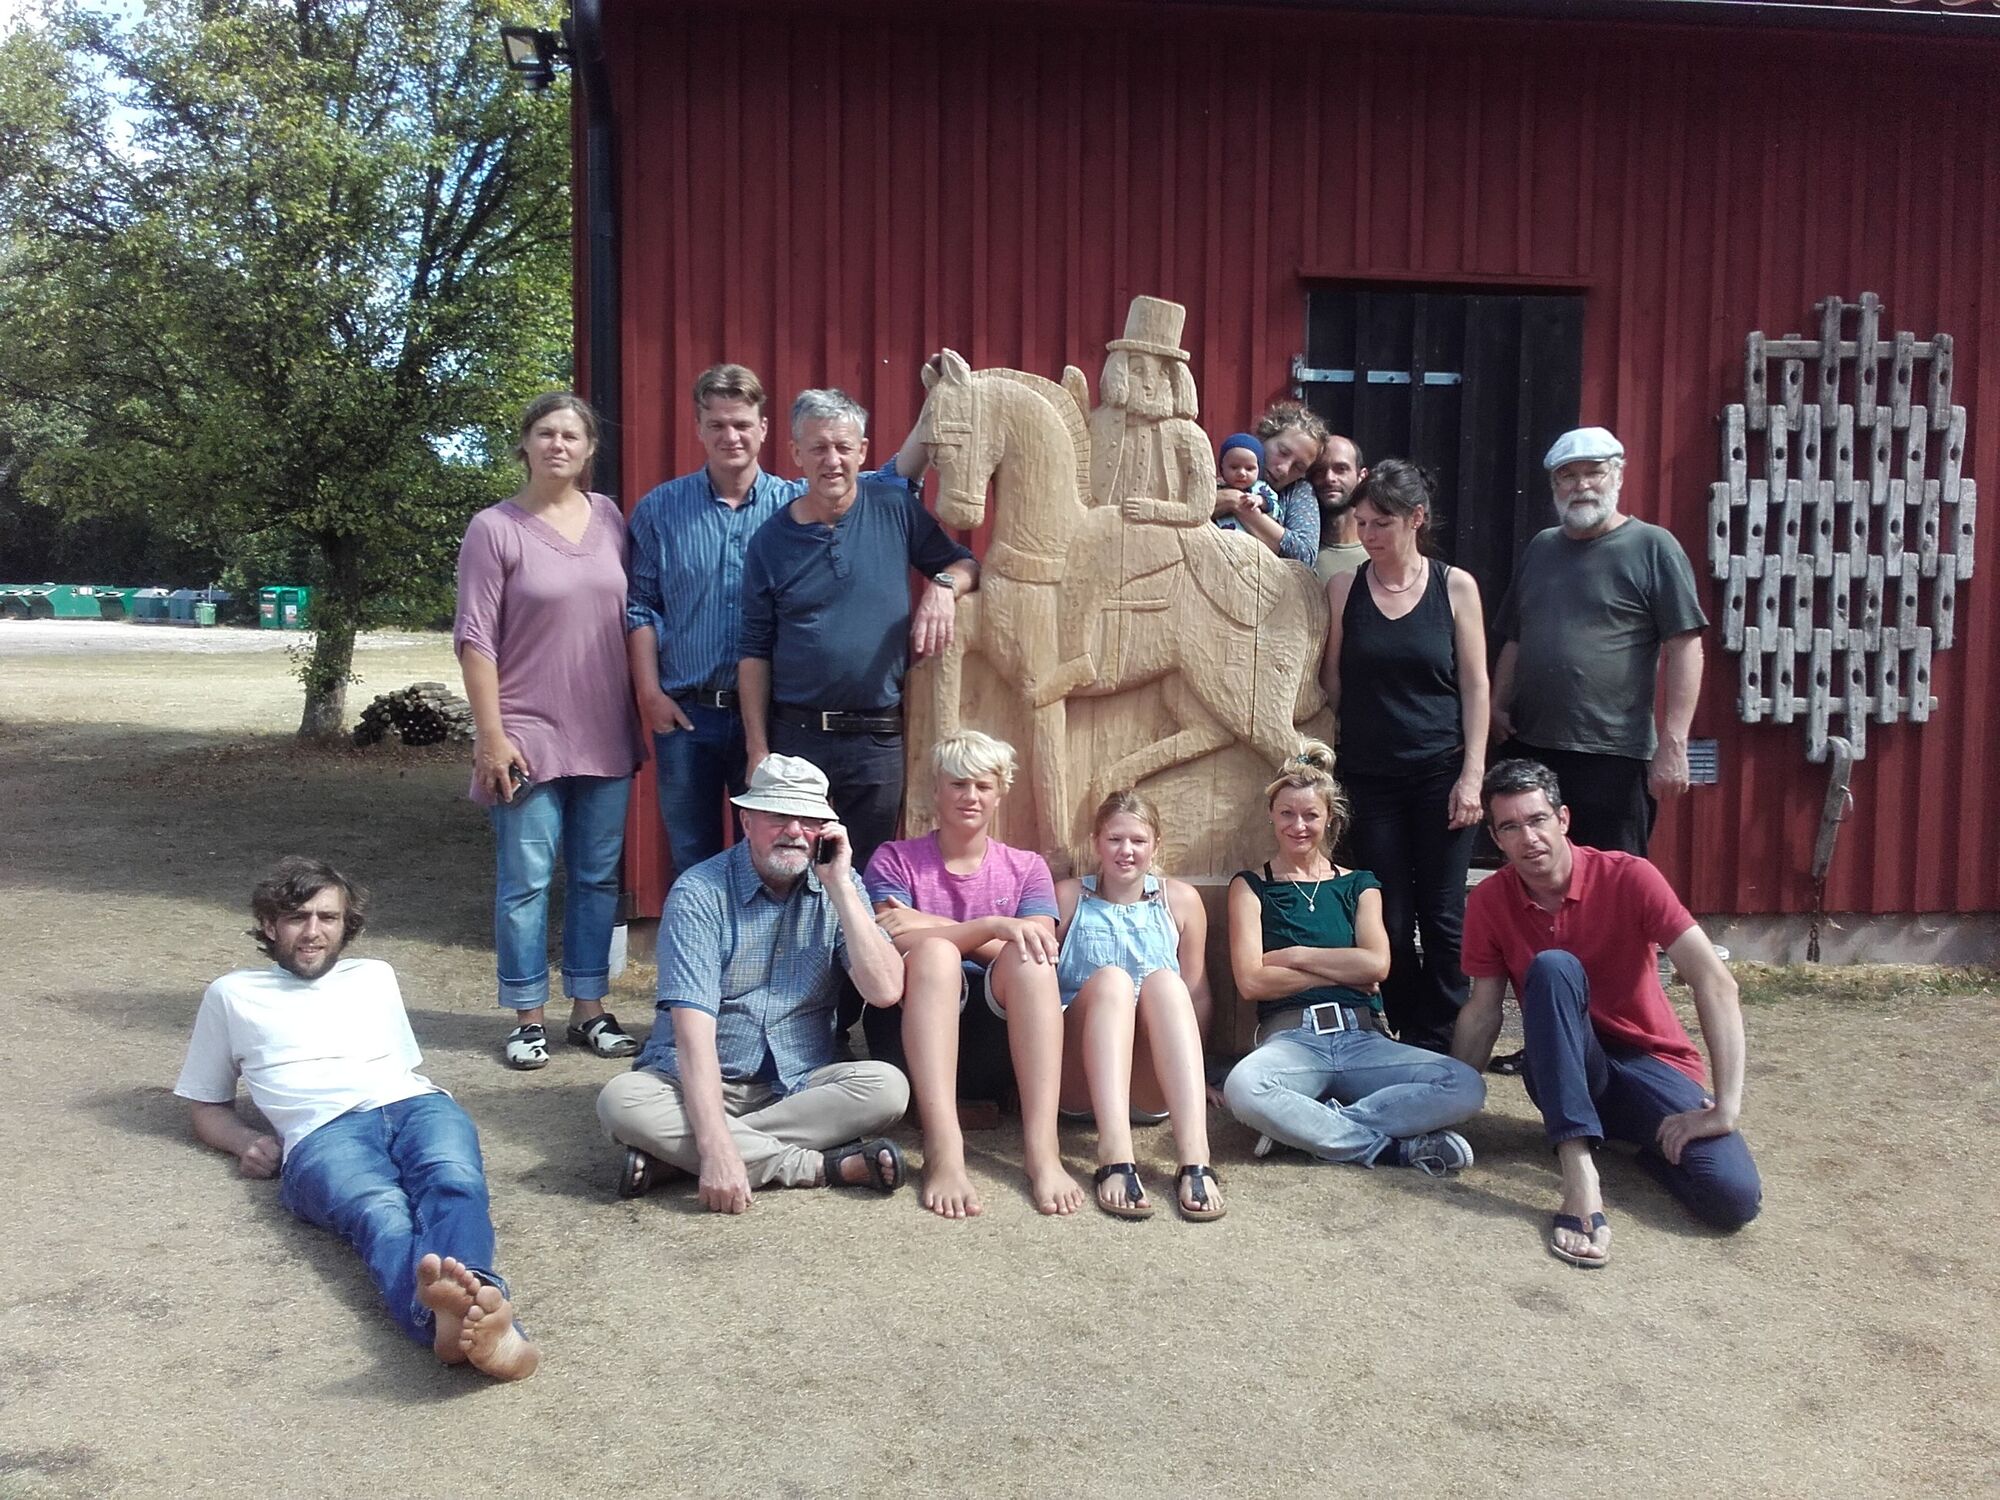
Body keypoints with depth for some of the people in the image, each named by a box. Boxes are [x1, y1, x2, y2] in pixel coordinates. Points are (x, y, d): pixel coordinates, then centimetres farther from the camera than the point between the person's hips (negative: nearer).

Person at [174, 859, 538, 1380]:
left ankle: (475, 1298, -67)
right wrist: (245, 1141, 8)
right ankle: (438, 1311, -70)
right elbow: (208, 1108, 32)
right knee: (381, 1212, -39)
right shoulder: (232, 995, 29)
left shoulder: (375, 976, 35)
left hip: (415, 1105, 2)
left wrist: (422, 1099, 13)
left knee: (454, 1182, -36)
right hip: (323, 1132, -2)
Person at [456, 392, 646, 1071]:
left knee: (598, 877, 11)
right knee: (526, 881, 1)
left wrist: (643, 706, 9)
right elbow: (474, 638, -7)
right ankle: (527, 1019, 13)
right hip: (528, 736, -4)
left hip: (605, 735, 5)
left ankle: (589, 1009, 22)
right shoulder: (495, 528, -5)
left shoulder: (609, 517, 7)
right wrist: (492, 734, -12)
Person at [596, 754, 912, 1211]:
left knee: (887, 1087, -26)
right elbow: (692, 1028, -22)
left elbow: (884, 991, -13)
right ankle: (824, 1167, -29)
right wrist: (716, 1147, -34)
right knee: (621, 1101, -31)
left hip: (799, 1083, 3)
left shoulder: (839, 887, 0)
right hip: (699, 1083, -2)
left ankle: (670, 1153, -24)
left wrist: (840, 886, -18)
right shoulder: (700, 893, -12)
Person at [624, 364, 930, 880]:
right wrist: (650, 693, -5)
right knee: (692, 861, 11)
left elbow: (896, 478, -7)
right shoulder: (660, 508, 3)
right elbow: (639, 607, 4)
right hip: (686, 716, 0)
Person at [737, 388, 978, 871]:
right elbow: (755, 652, 1)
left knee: (867, 876, 10)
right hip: (794, 736, 0)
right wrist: (757, 750, -3)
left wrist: (943, 586, -15)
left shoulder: (896, 510, 0)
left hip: (878, 740, 0)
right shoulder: (771, 540, 0)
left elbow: (964, 562, 9)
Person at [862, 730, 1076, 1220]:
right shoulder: (894, 860, 10)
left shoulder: (1026, 868, 14)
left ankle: (1042, 1149, -40)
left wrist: (932, 926, -11)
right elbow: (895, 943, -10)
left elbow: (1038, 955, -5)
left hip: (1000, 1024, 1)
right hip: (915, 1025, -1)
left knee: (1029, 959, -28)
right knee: (935, 951, -31)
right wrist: (993, 927, -21)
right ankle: (943, 1152, -47)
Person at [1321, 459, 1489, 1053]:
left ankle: (1441, 1046, 12)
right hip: (1370, 777, 2)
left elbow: (1475, 686, -1)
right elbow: (1331, 682, 8)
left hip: (1441, 775, -1)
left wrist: (1472, 775, -6)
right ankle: (1408, 1039, 17)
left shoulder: (1455, 587, 0)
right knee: (1389, 921, 5)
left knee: (1443, 917, 1)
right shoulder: (1344, 588, 3)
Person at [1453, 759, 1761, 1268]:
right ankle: (1579, 1172, -36)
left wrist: (1726, 1107, -28)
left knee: (1733, 1198, -29)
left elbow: (1714, 982, -21)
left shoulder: (1628, 877, -16)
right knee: (1552, 967, -32)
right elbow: (1482, 1013, 1)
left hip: (1651, 1063, -1)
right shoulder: (1488, 902, -5)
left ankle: (1647, 1142, 4)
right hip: (1565, 1071, 2)